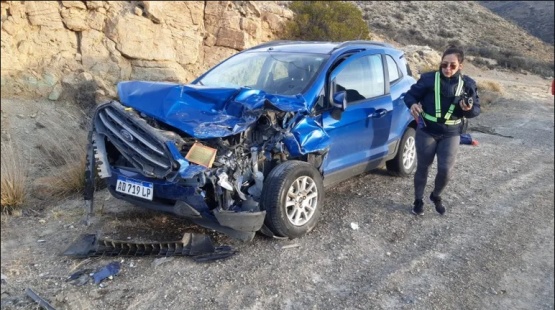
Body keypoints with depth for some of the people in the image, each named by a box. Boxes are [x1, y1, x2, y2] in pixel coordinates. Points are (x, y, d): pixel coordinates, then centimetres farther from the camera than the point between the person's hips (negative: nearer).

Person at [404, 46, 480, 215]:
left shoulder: (468, 84, -2)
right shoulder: (429, 78, -10)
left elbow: (476, 109, 3)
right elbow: (410, 94, -3)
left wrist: (469, 109, -20)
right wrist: (412, 104, -25)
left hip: (451, 134, 2)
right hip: (426, 131, -1)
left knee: (446, 170, -2)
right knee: (423, 168, 7)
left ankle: (436, 196, 29)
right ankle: (418, 200, 28)